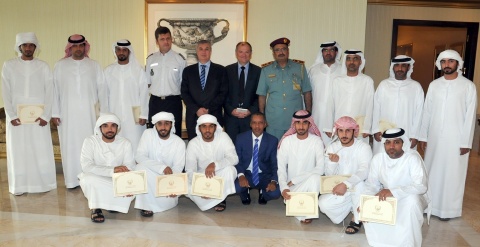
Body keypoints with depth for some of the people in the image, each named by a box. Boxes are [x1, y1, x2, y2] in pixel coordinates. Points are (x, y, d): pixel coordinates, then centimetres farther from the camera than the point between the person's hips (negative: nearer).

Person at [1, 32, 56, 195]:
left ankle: (43, 184, 12)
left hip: (39, 116, 0)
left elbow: (49, 92, 1)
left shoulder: (43, 66, 4)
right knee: (18, 151, 5)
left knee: (41, 150, 1)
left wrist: (45, 115, -7)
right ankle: (19, 186, 13)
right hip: (17, 117, 1)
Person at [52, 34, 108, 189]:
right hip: (67, 113, 0)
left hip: (88, 113, 0)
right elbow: (54, 89, 4)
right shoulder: (60, 66, 6)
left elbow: (102, 89, 5)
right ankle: (72, 180, 10)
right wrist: (55, 112, -2)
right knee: (70, 145, 2)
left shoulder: (94, 66, 7)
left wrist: (104, 112, 0)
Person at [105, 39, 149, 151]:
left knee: (135, 145, -3)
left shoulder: (138, 70, 0)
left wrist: (143, 115, -4)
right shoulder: (108, 71, 7)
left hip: (134, 116, -2)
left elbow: (144, 94, 0)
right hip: (114, 116, 2)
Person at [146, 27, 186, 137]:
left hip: (173, 102, -2)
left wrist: (183, 98, -5)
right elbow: (147, 83, 9)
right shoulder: (151, 59, 8)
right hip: (155, 102, 2)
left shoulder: (179, 59, 0)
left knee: (174, 134, 3)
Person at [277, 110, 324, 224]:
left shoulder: (316, 141, -8)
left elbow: (321, 168, -19)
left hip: (310, 182, 0)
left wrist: (294, 180, -20)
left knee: (315, 177, -34)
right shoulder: (287, 141, -4)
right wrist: (284, 187, -24)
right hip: (291, 186, 0)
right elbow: (281, 168, -6)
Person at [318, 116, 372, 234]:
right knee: (323, 203, -23)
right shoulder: (332, 148, -2)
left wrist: (346, 184, -45)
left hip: (359, 188, -3)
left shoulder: (364, 147, -14)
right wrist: (333, 162, -26)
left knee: (358, 183, -37)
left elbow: (364, 171, -29)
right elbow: (329, 175, -4)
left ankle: (357, 219, -12)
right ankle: (353, 206, 9)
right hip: (337, 187, 3)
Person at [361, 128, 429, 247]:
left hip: (410, 198, -3)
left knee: (412, 200, -37)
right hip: (386, 198, 3)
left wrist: (392, 192, -41)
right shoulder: (377, 158, -8)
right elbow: (372, 184, -6)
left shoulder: (413, 158, -21)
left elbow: (421, 186, -31)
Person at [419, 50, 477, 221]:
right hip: (434, 137, 3)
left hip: (455, 138, -3)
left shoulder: (468, 86, -4)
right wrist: (423, 136, 4)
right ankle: (429, 205, 22)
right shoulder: (434, 85, 5)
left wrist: (466, 141, -9)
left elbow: (470, 115, -6)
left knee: (452, 174, 4)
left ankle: (448, 209, 16)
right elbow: (427, 111, 6)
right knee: (431, 171, 10)